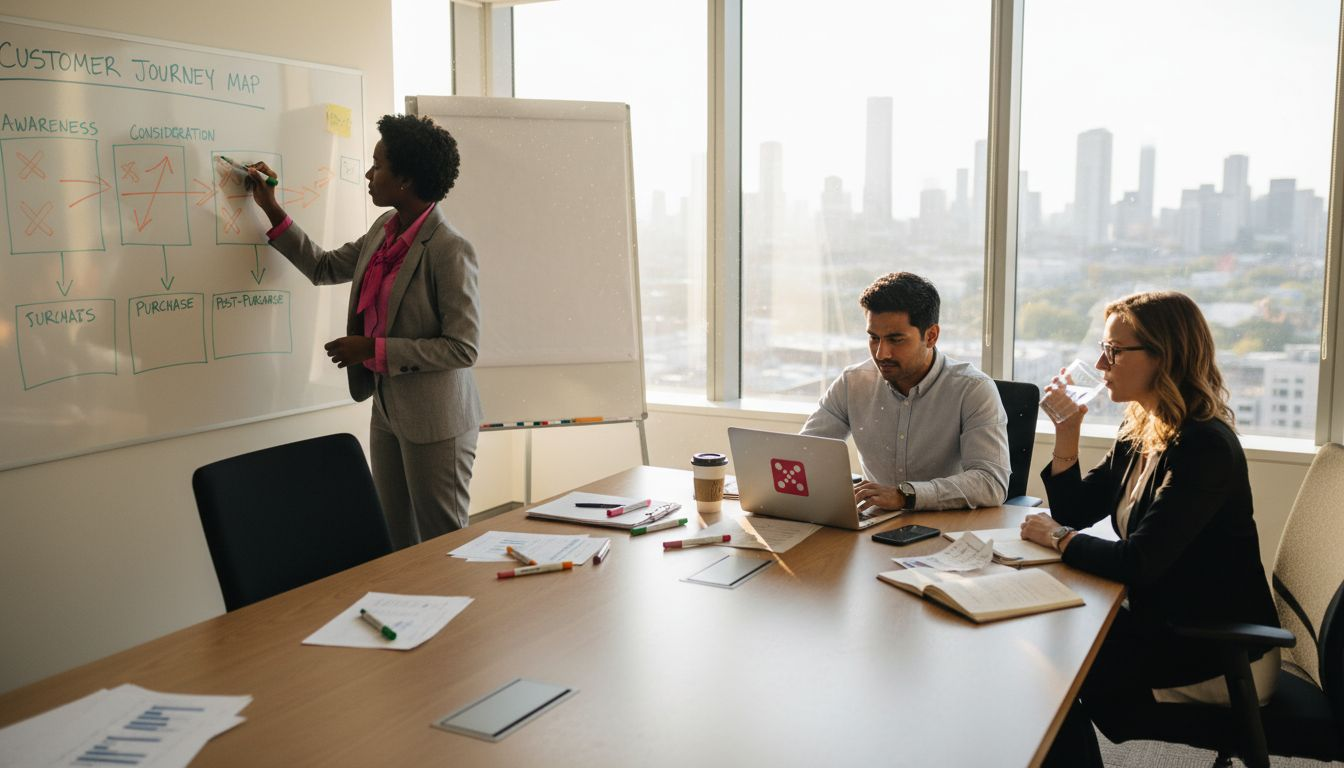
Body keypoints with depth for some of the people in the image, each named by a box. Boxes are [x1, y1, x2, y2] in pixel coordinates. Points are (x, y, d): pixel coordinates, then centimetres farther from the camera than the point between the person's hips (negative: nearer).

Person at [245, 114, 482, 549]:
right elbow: (322, 267, 21)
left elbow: (463, 348, -21)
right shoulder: (383, 230, 6)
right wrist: (271, 209, 16)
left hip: (434, 421, -8)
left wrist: (374, 349, -20)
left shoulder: (450, 250, -21)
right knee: (397, 544, 17)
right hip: (387, 410, 8)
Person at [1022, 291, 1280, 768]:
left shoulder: (1205, 447, -23)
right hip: (1163, 623, 8)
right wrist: (1066, 432, -5)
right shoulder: (1139, 433, 4)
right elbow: (1077, 510, 8)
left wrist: (1057, 537, -13)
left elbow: (1137, 563, -28)